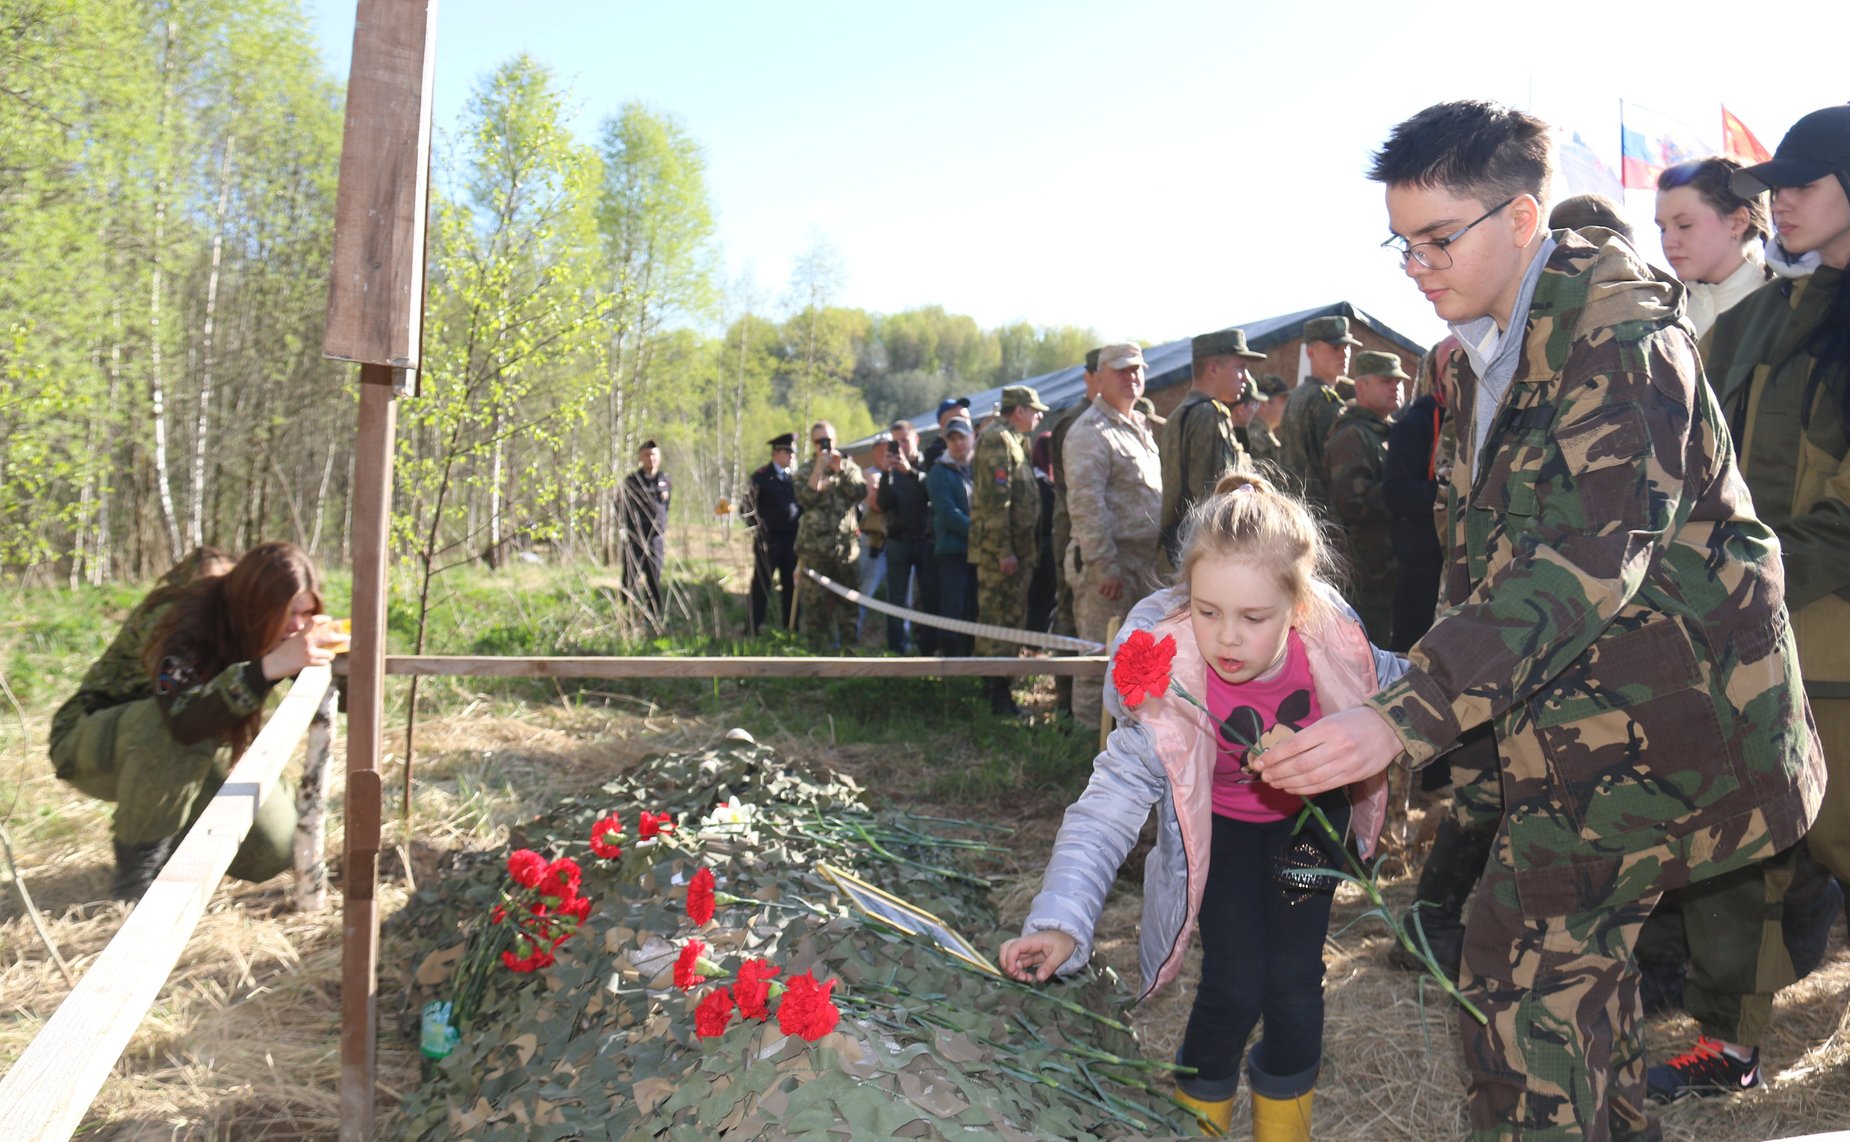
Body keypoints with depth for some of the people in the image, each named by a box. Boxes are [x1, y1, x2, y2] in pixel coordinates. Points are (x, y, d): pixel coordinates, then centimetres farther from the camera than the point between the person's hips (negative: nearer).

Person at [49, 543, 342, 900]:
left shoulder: (254, 622, -12)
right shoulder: (179, 618, -31)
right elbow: (183, 720, -47)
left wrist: (323, 650, -31)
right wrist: (268, 667, -57)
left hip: (188, 756, 6)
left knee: (272, 849, -13)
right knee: (171, 731, -40)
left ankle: (168, 838, 17)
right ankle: (138, 871, -22)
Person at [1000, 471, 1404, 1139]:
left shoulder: (1332, 639, -29)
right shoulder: (1165, 681, -36)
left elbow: (1393, 685, -3)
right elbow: (1114, 797, -36)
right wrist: (1061, 920, -46)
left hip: (1309, 811, 2)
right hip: (1220, 822, -2)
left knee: (1293, 980, -3)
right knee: (1235, 987, -10)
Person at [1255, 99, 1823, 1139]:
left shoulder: (1621, 339, -21)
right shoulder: (1478, 356, 9)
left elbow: (1588, 560, -33)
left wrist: (1406, 719, -42)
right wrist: (1420, 676, 10)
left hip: (1661, 704, -9)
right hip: (1576, 701, 9)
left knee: (1519, 954, -10)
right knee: (1579, 939, 19)